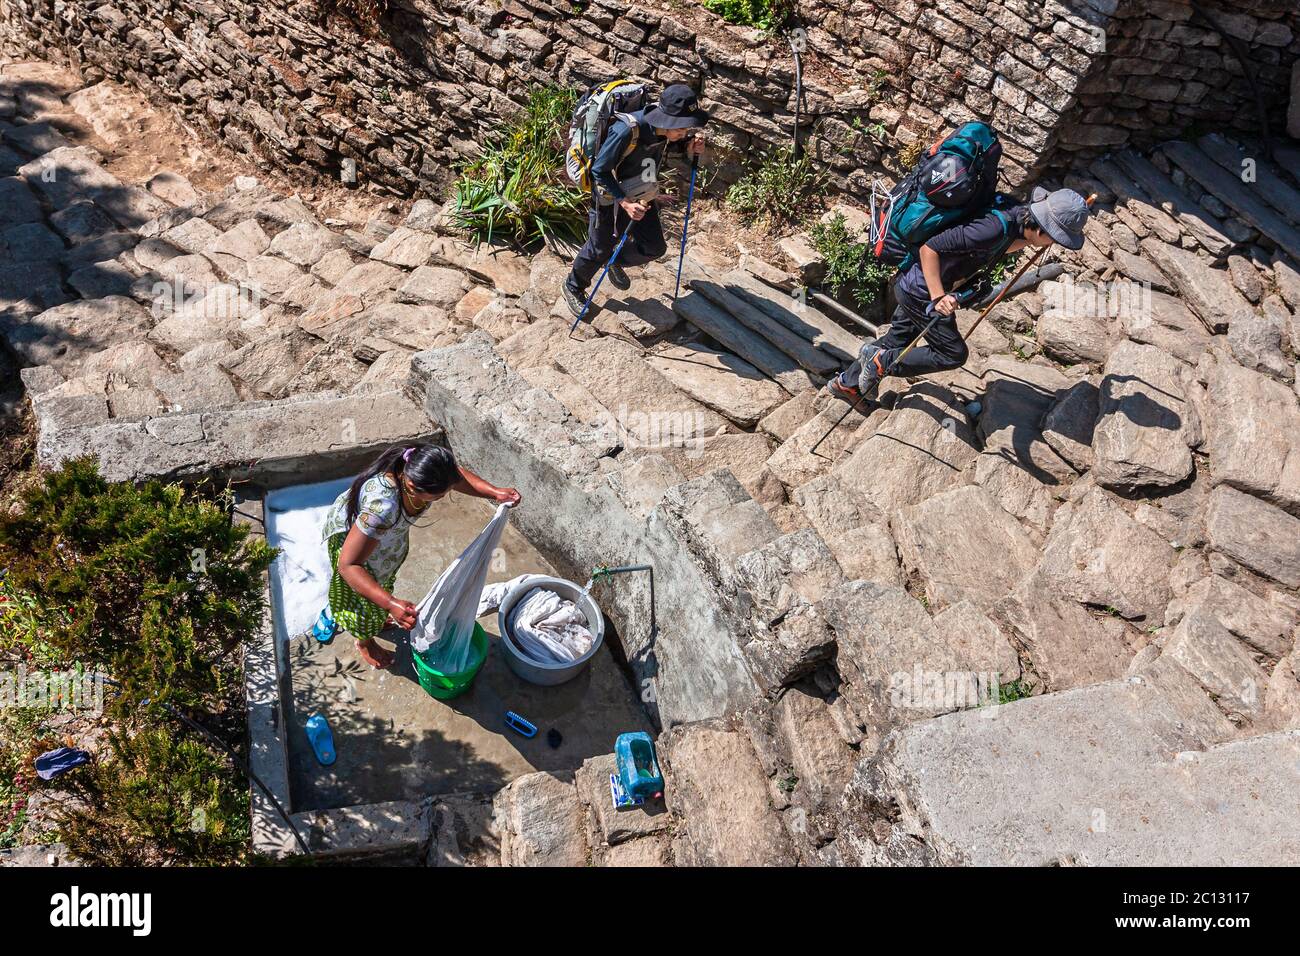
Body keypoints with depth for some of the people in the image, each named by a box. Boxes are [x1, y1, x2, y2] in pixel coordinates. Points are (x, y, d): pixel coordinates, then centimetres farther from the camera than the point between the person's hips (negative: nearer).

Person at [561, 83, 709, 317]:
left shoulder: (667, 128, -18)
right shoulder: (626, 131, -38)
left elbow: (674, 142, 9)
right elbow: (600, 170, -28)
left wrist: (691, 147, -15)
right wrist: (625, 202, -36)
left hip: (640, 196, 6)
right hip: (611, 196, -6)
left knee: (654, 247, 8)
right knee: (599, 249, 7)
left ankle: (615, 262, 39)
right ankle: (573, 287, 35)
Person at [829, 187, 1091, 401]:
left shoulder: (1015, 218, -4)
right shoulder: (995, 228, -32)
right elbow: (930, 248, -31)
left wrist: (1027, 241, 5)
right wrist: (937, 297, -34)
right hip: (921, 294, -9)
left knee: (897, 339, 22)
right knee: (953, 354, 0)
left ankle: (846, 383, 36)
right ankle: (881, 361, 8)